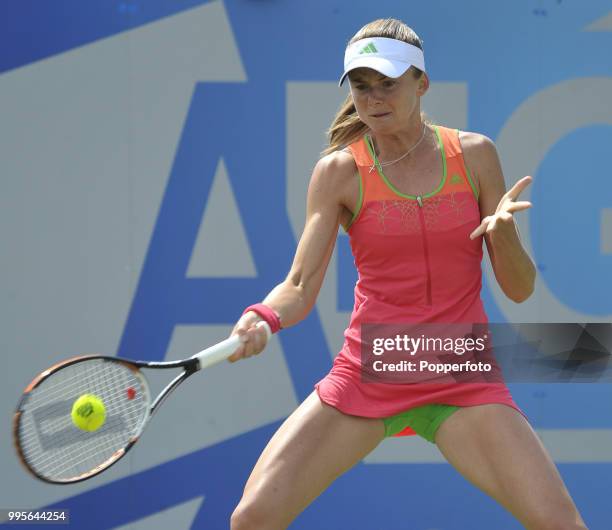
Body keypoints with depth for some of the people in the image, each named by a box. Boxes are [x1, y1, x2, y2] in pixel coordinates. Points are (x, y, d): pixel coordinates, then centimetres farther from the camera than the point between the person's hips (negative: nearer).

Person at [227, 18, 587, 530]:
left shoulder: (474, 155, 0)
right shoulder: (339, 171, -3)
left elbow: (519, 288, 2)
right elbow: (300, 286, -7)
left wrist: (504, 230, -18)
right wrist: (263, 317, -29)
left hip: (462, 386, 0)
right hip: (364, 376, 0)